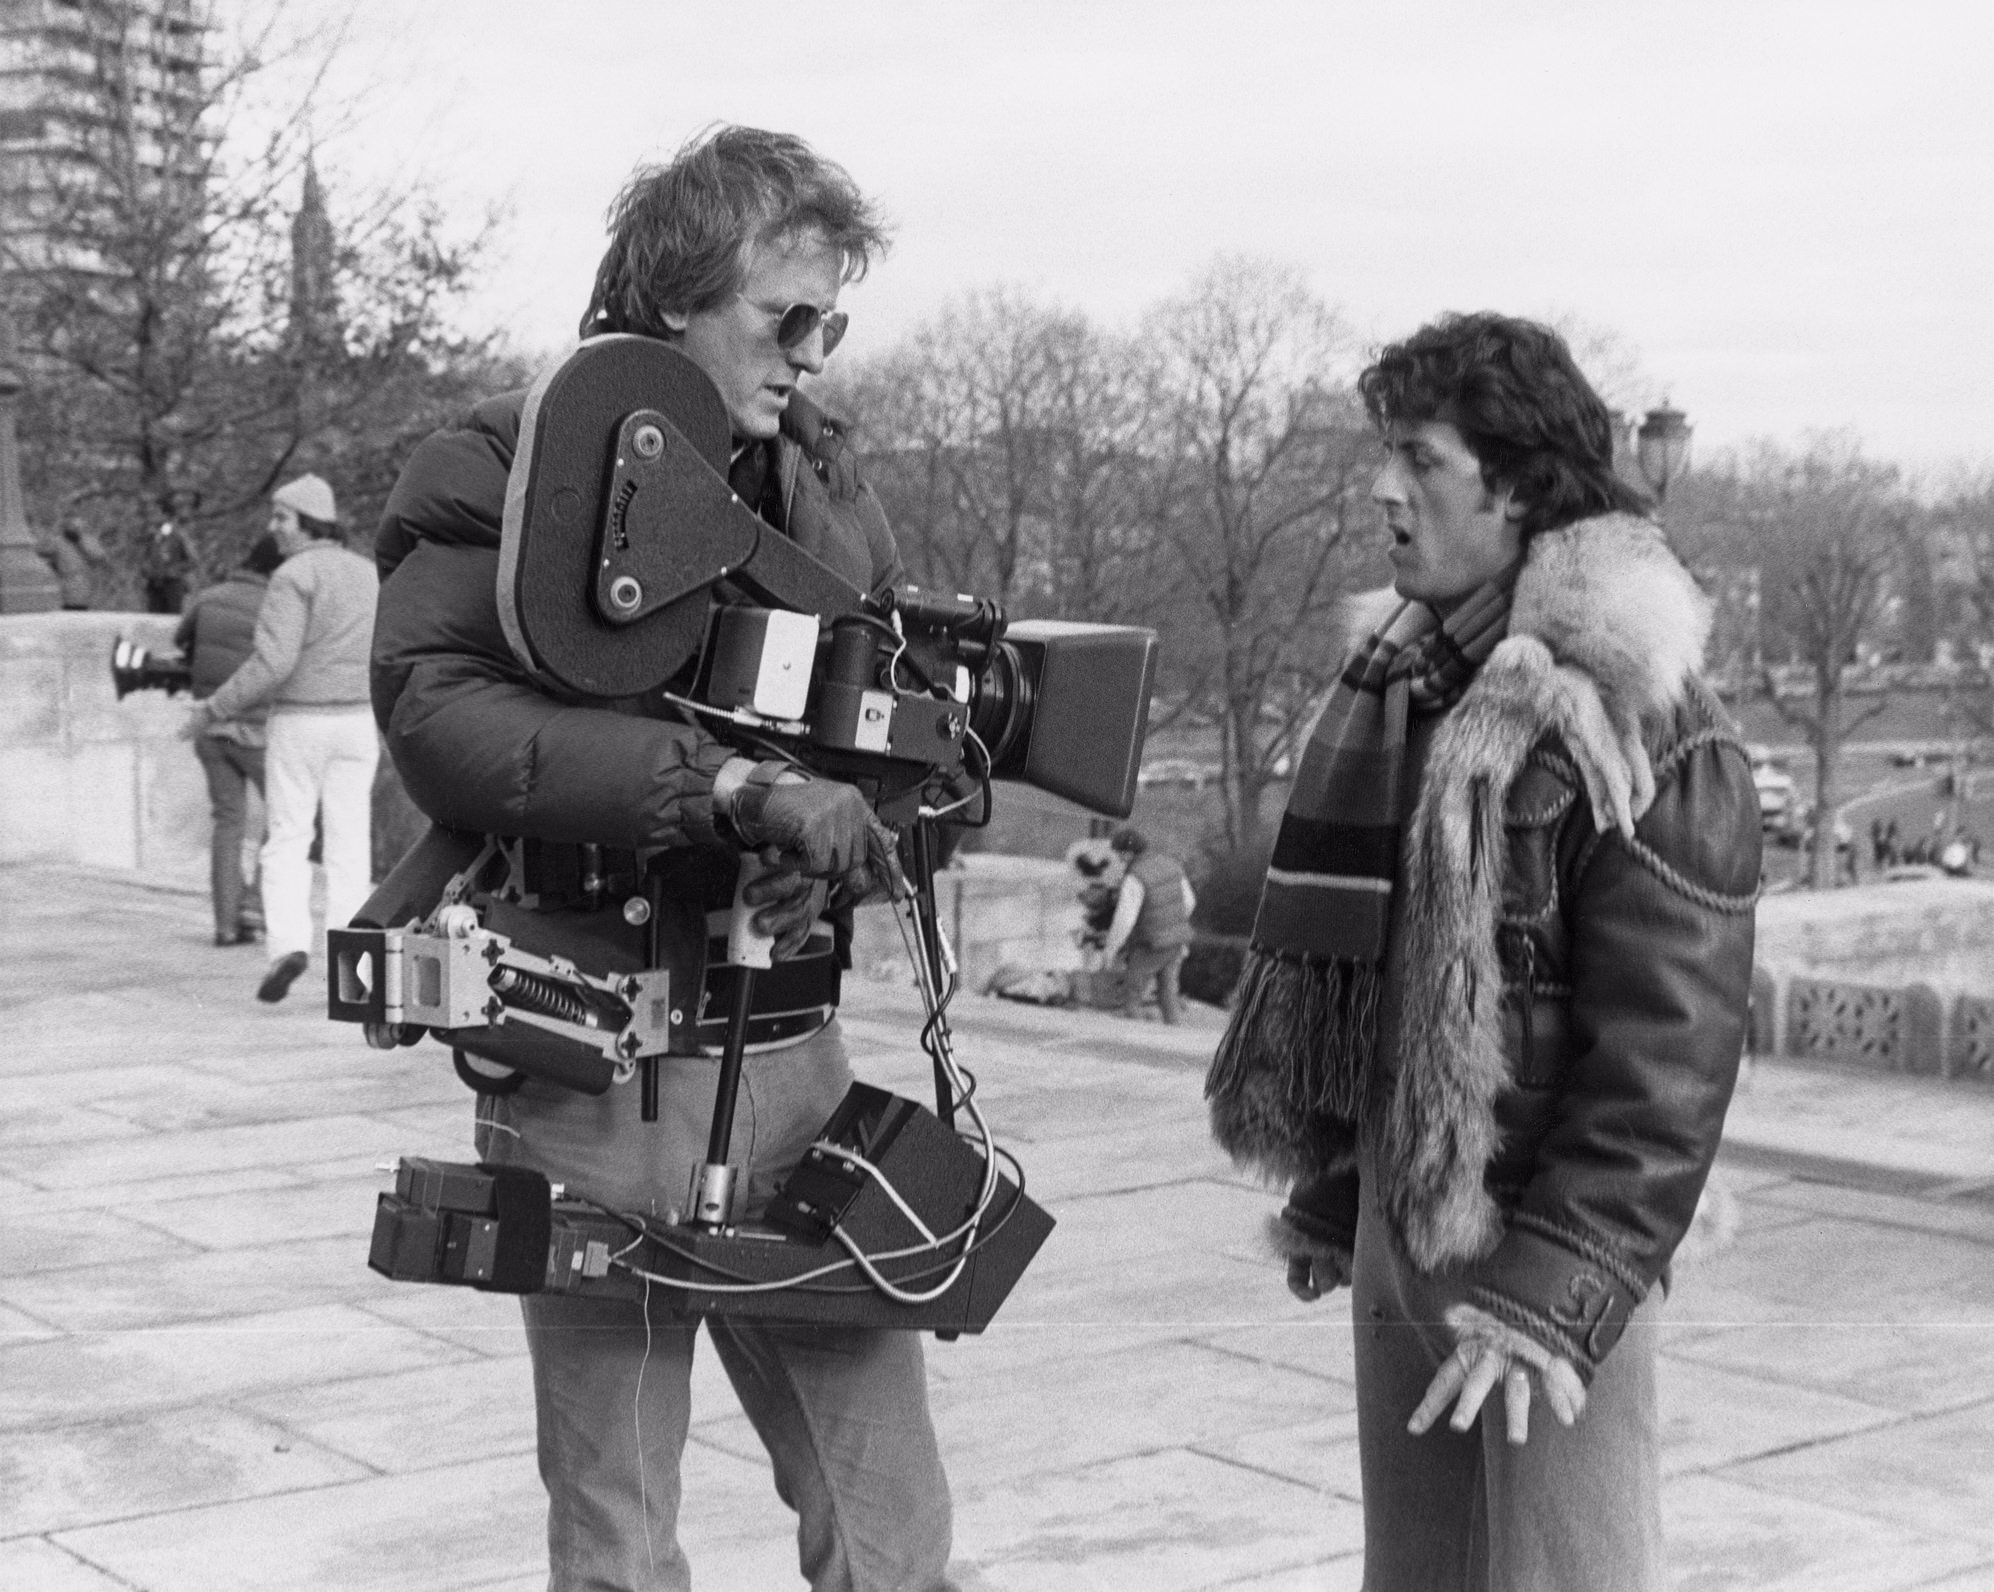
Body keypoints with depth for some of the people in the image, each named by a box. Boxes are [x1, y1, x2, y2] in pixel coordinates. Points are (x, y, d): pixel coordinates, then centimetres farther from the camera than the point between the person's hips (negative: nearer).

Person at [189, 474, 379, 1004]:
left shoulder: (294, 577, -14)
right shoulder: (367, 574, 8)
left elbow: (273, 662, -21)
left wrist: (213, 710, -13)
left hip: (298, 723, -5)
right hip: (356, 722, 5)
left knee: (288, 841, 2)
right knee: (350, 845, 5)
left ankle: (288, 942, -15)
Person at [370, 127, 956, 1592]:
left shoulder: (821, 473, 11)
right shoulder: (506, 467, -6)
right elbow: (433, 712, -20)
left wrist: (837, 853, -7)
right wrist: (726, 784, -27)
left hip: (795, 1057, 5)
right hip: (596, 1072, -4)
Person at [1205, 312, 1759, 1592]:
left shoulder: (1645, 727, -16)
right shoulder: (1396, 681, 10)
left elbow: (1669, 1051, -20)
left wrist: (1555, 1290, -23)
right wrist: (1329, 1197, 17)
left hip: (1549, 1245, -8)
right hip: (1397, 1229, 8)